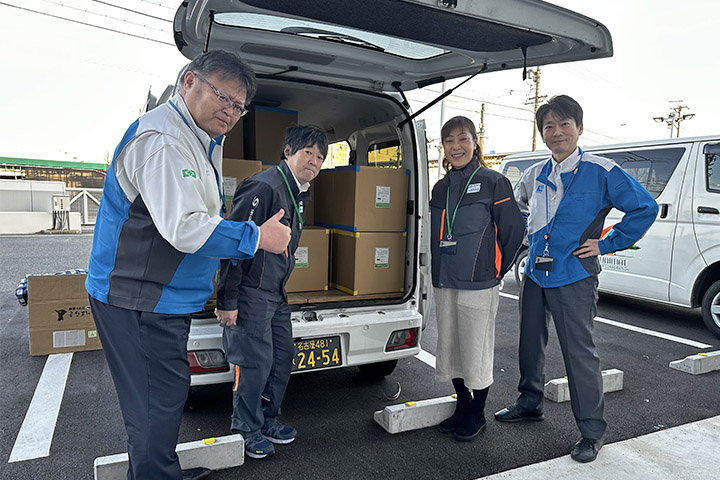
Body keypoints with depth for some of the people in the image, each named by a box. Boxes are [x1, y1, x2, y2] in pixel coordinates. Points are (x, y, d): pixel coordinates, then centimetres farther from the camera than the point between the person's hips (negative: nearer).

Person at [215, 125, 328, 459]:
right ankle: (245, 429, 20)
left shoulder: (297, 194, 12)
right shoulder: (264, 187, -19)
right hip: (250, 293, -9)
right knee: (256, 362, -2)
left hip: (276, 294, 10)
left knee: (282, 357, 15)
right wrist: (226, 300, -21)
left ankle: (267, 420, 33)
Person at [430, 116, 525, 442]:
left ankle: (476, 414, 22)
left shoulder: (493, 183, -6)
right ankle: (462, 406, 32)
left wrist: (496, 270, 1)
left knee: (476, 350, 3)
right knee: (450, 347, 13)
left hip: (478, 283, -6)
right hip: (444, 283, 6)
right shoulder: (441, 188, 12)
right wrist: (442, 269, 14)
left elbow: (514, 230, -4)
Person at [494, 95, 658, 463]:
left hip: (574, 277, -6)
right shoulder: (535, 175, 8)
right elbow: (516, 205, 27)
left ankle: (592, 432, 15)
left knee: (579, 351, -2)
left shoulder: (601, 172, -8)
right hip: (534, 274, 6)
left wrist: (606, 244, -7)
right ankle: (530, 404, 36)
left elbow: (645, 208, -5)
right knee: (530, 342, 16)